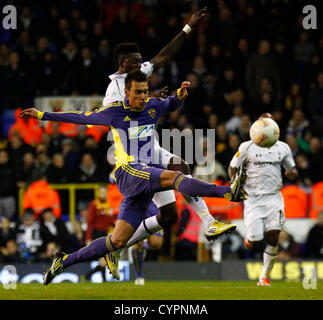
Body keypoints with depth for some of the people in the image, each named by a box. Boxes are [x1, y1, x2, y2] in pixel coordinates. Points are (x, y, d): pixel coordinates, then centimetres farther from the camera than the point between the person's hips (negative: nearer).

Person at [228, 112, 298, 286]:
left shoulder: (283, 148, 8)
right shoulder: (247, 147, -2)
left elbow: (291, 168, 20)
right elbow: (232, 168, 7)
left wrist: (292, 173, -5)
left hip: (274, 197, 2)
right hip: (253, 198, -2)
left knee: (273, 237, -12)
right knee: (255, 243, -8)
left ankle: (264, 277, 2)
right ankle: (249, 238, 32)